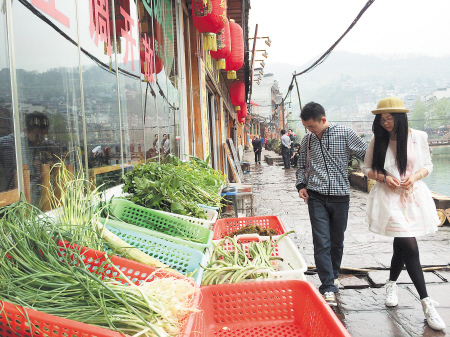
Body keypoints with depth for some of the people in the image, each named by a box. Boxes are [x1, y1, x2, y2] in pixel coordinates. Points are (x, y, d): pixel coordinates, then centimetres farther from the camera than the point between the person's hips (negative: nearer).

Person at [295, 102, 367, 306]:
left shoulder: (345, 134, -4)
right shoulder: (307, 140, 5)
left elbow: (367, 155, 2)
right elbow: (302, 166, 17)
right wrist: (301, 185, 2)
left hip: (340, 196, -1)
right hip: (316, 197, 1)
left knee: (337, 241, 12)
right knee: (321, 242, -6)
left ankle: (333, 275, 35)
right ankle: (328, 288, -1)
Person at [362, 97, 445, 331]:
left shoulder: (418, 137, 0)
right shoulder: (377, 141, 0)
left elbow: (428, 165, 8)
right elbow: (367, 168, 7)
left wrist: (415, 176, -12)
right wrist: (384, 178, -11)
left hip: (413, 196, 2)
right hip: (389, 198, -2)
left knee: (401, 245, 12)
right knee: (410, 248, -11)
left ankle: (391, 285, 39)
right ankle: (426, 303, -4)